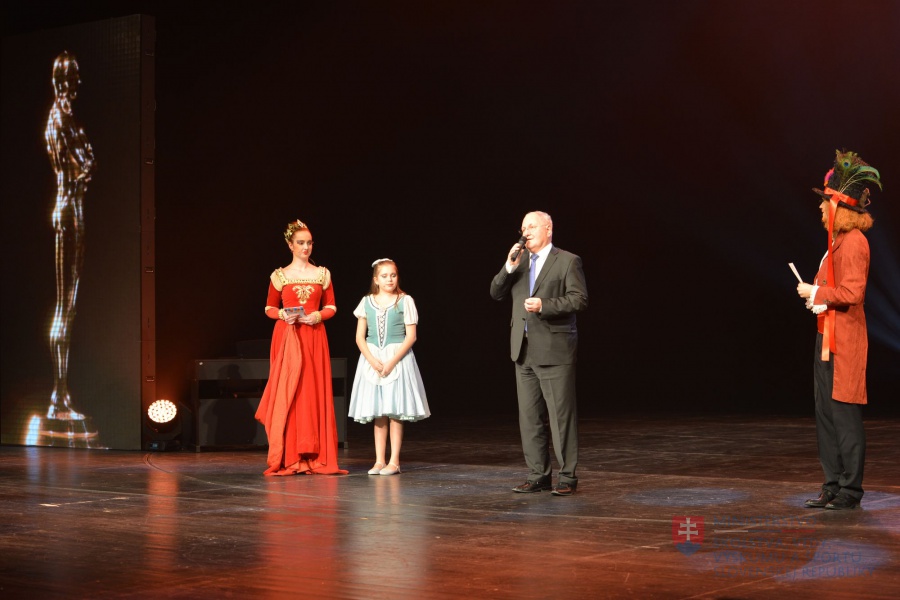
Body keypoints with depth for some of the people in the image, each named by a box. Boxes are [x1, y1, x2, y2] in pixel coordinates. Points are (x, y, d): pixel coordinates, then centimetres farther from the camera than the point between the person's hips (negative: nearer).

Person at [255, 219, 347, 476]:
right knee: (286, 393, -5)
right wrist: (282, 314, -12)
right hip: (287, 338, -2)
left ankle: (314, 457, 4)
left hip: (314, 338, 2)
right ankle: (287, 459, -1)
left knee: (315, 394, -1)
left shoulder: (322, 274, 9)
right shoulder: (280, 276, 4)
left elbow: (331, 307, 11)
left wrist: (319, 315, -9)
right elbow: (269, 308, 9)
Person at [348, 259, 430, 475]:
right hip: (372, 359, 3)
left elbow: (411, 336, -6)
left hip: (398, 358, -3)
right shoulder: (367, 302, 6)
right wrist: (372, 360, -11)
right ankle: (379, 461, 11)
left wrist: (392, 361, -15)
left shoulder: (405, 301, -2)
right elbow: (360, 337, 4)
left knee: (395, 413, -2)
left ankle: (394, 461, 3)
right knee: (378, 414, 6)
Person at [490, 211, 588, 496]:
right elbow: (496, 293, 9)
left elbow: (579, 299, -10)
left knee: (561, 415, -3)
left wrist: (544, 305, -20)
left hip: (554, 349, -6)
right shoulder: (519, 262, 14)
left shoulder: (567, 261, -3)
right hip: (524, 350, 6)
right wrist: (509, 268, -6)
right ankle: (538, 475, 16)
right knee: (529, 416, 9)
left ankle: (567, 476, 3)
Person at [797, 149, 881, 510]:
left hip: (844, 341, -10)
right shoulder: (838, 241, 17)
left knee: (844, 414, -5)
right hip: (828, 336, 10)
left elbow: (851, 292, -22)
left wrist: (816, 293, -11)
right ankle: (833, 485, 18)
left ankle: (850, 491, 1)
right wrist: (816, 298, 12)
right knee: (826, 415, 12)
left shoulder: (853, 241, -14)